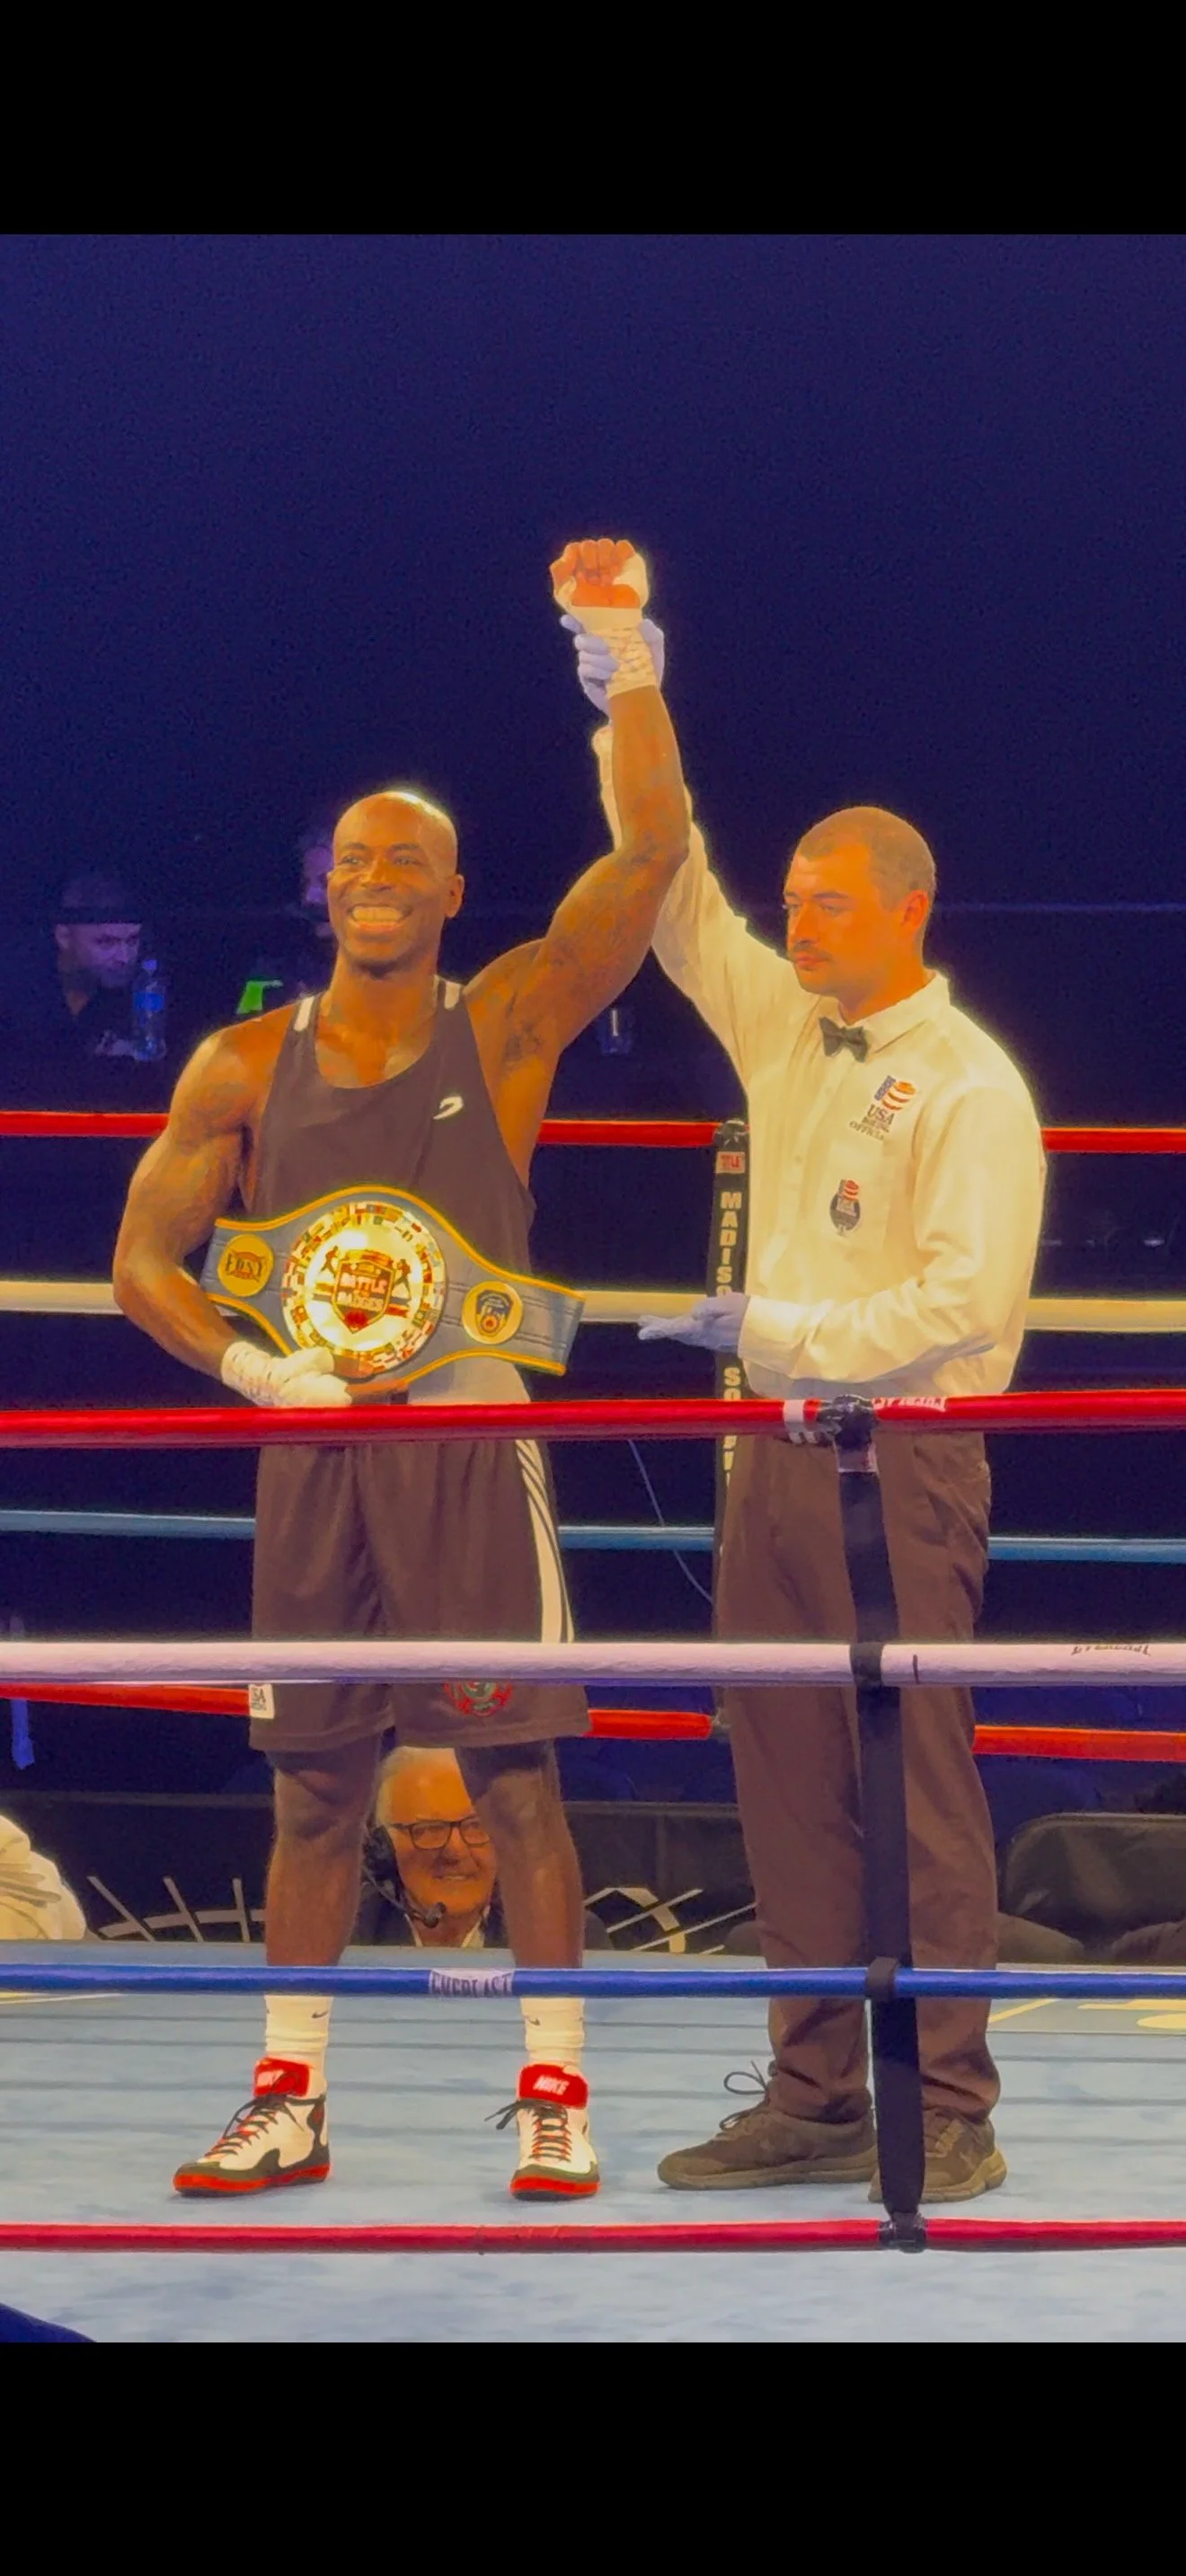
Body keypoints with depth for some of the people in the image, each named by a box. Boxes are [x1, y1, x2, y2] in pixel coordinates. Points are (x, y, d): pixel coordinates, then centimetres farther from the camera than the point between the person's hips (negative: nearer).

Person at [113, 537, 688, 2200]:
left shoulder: (507, 1027, 1)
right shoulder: (246, 1066, 7)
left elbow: (652, 846, -9)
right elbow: (144, 1259, 7)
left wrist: (623, 645, -15)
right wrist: (262, 1372, -8)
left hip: (471, 1444, -2)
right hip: (310, 1453, 2)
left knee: (516, 1778, -4)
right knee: (314, 1791, 7)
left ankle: (556, 2093, 1)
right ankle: (288, 2103, 13)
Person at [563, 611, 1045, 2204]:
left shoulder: (970, 1085, -9)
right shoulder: (787, 1027, 13)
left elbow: (964, 1299, -17)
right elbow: (675, 901, 17)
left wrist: (780, 1328, -18)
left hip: (903, 1458, -7)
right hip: (780, 1450, 7)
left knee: (917, 1780, -7)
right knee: (788, 1778, 7)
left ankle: (949, 2113, -4)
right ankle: (816, 2101, 12)